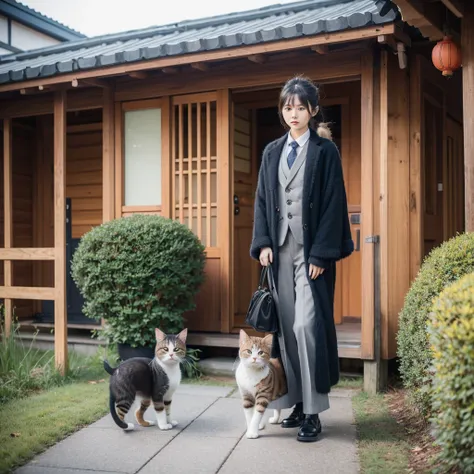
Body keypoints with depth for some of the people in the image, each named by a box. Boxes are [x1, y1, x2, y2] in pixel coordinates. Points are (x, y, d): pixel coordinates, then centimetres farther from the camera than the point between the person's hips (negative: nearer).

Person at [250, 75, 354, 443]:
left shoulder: (325, 150, 0)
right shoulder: (272, 152, 14)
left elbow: (333, 203, -6)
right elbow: (262, 200, 13)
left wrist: (321, 253, -13)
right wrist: (264, 243, 0)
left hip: (312, 249, -5)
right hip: (280, 248, 5)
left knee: (307, 324, -10)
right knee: (286, 327, 5)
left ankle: (313, 410, -1)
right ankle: (297, 402, 17)